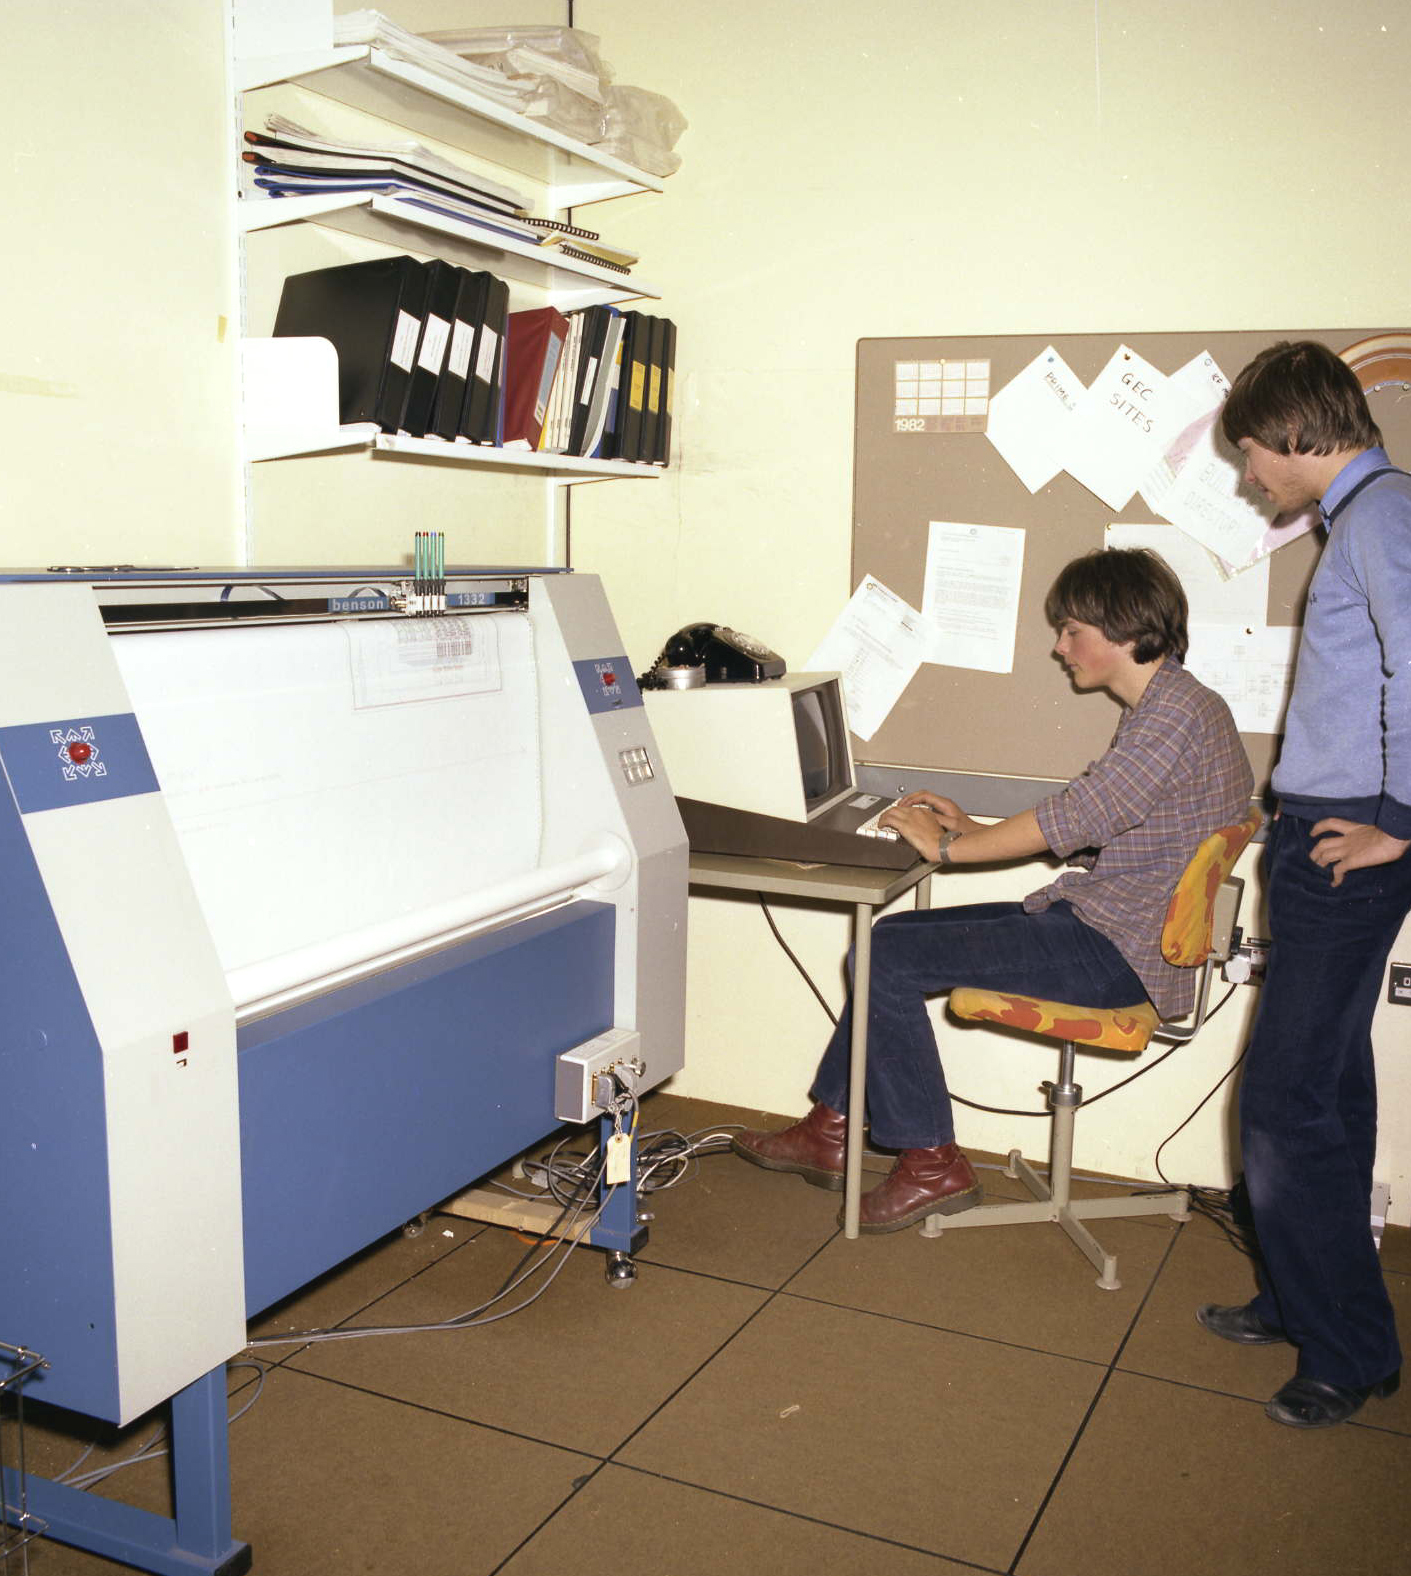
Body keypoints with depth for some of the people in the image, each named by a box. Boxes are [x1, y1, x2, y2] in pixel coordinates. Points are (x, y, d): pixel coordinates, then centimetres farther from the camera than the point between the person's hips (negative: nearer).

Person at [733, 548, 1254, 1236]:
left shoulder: (1179, 710, -17)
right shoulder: (1161, 711, 16)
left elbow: (1078, 816, -23)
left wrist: (948, 847, -12)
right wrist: (972, 827, 10)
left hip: (1117, 949, -10)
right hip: (1094, 918, 10)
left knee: (888, 955, -15)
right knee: (893, 938, 8)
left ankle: (933, 1165, -4)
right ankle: (829, 1133, 14)